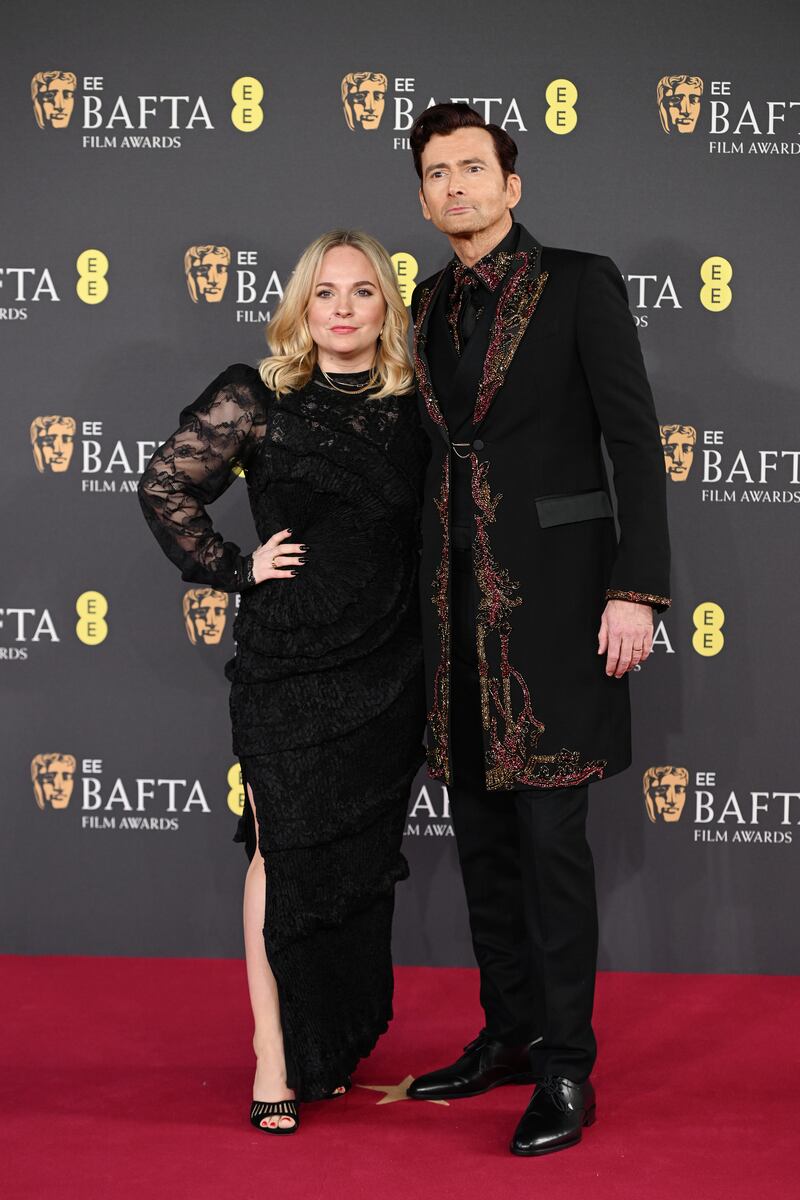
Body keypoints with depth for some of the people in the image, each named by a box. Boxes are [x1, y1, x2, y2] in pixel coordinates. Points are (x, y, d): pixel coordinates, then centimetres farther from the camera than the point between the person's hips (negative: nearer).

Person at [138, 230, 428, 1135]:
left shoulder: (409, 407, 7)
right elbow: (164, 488, -2)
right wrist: (235, 570, -5)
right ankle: (277, 1059, 10)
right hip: (287, 665, -4)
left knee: (365, 855, 11)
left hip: (389, 670, 4)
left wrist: (424, 626, 8)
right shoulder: (256, 398, -4)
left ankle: (339, 1042, 27)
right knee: (287, 852, 0)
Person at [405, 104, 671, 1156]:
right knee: (482, 831, 11)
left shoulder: (579, 283, -3)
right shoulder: (429, 307, 14)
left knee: (551, 834, -4)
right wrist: (424, 589, 14)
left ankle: (566, 1068, 5)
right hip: (457, 599, 6)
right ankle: (509, 1033, 24)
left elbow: (635, 440, -7)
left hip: (550, 592, -6)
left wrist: (637, 591, -14)